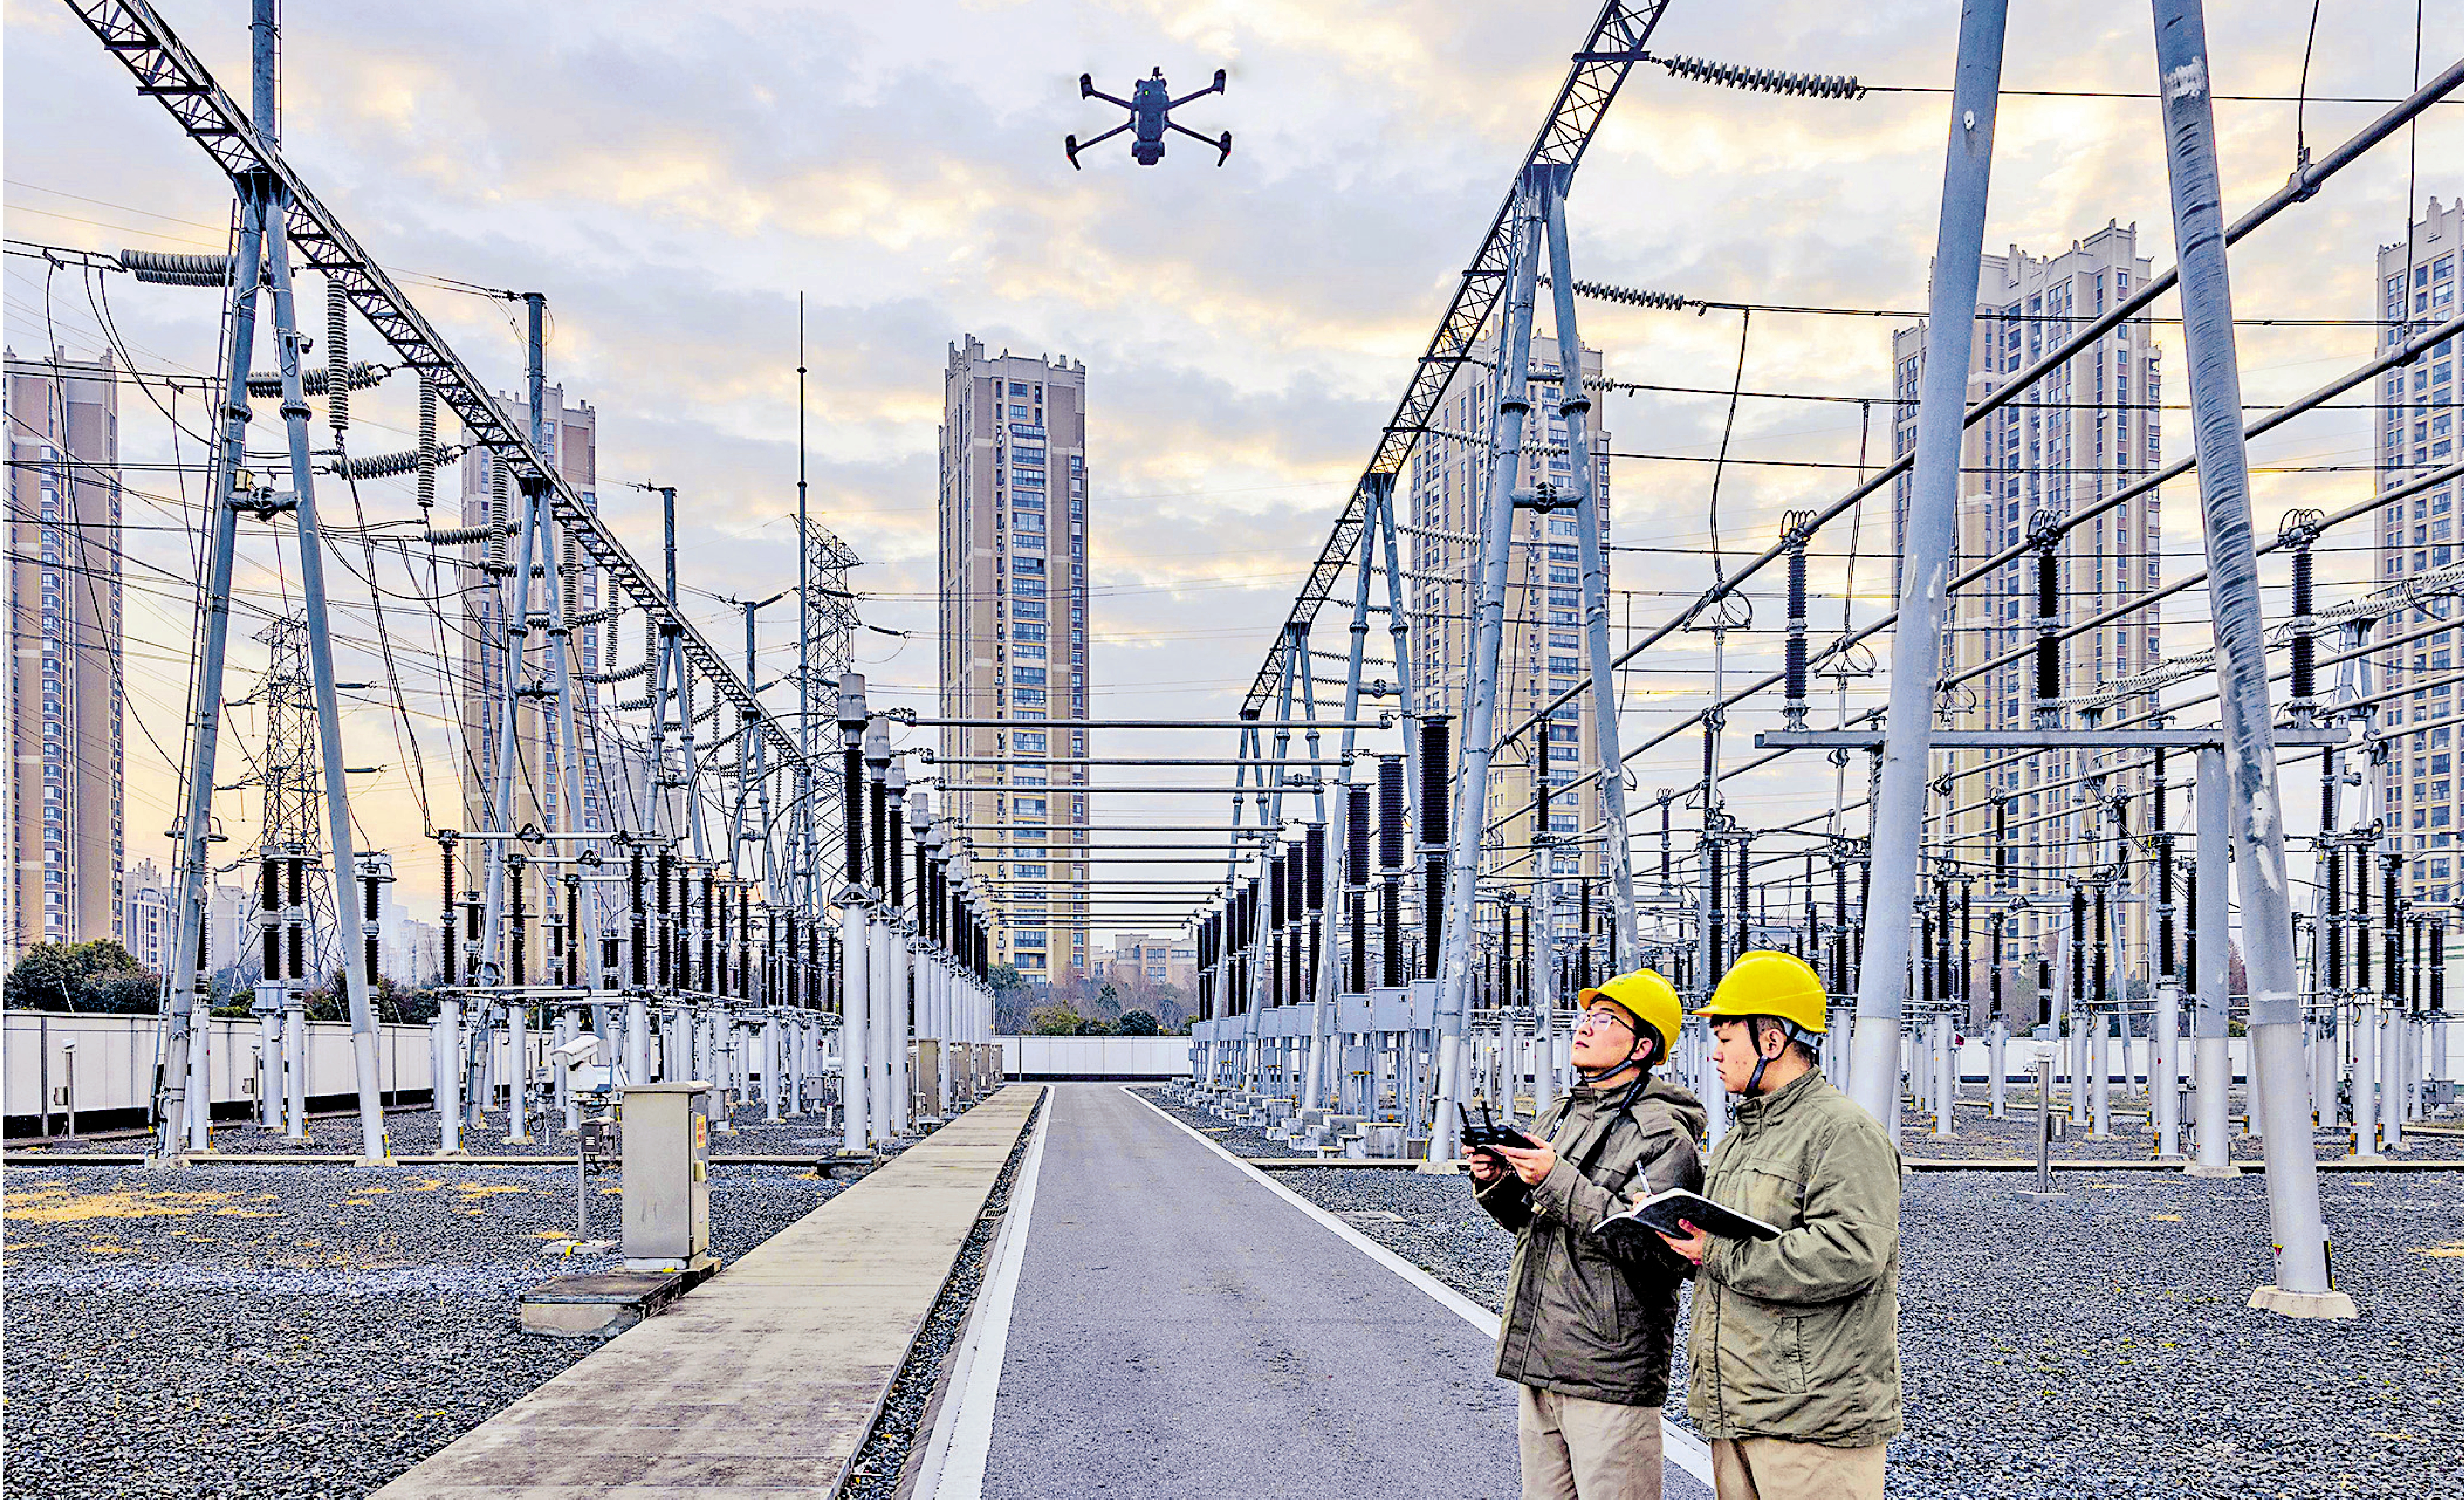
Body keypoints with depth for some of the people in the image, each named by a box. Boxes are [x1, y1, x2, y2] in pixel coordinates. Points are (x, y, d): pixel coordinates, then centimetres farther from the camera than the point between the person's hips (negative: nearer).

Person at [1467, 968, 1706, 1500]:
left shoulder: (1663, 1136, -11)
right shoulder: (1560, 1116, 15)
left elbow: (1654, 1245, -24)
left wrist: (1558, 1182, -25)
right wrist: (1498, 1184, 2)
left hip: (1609, 1374, -8)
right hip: (1537, 1359, 8)